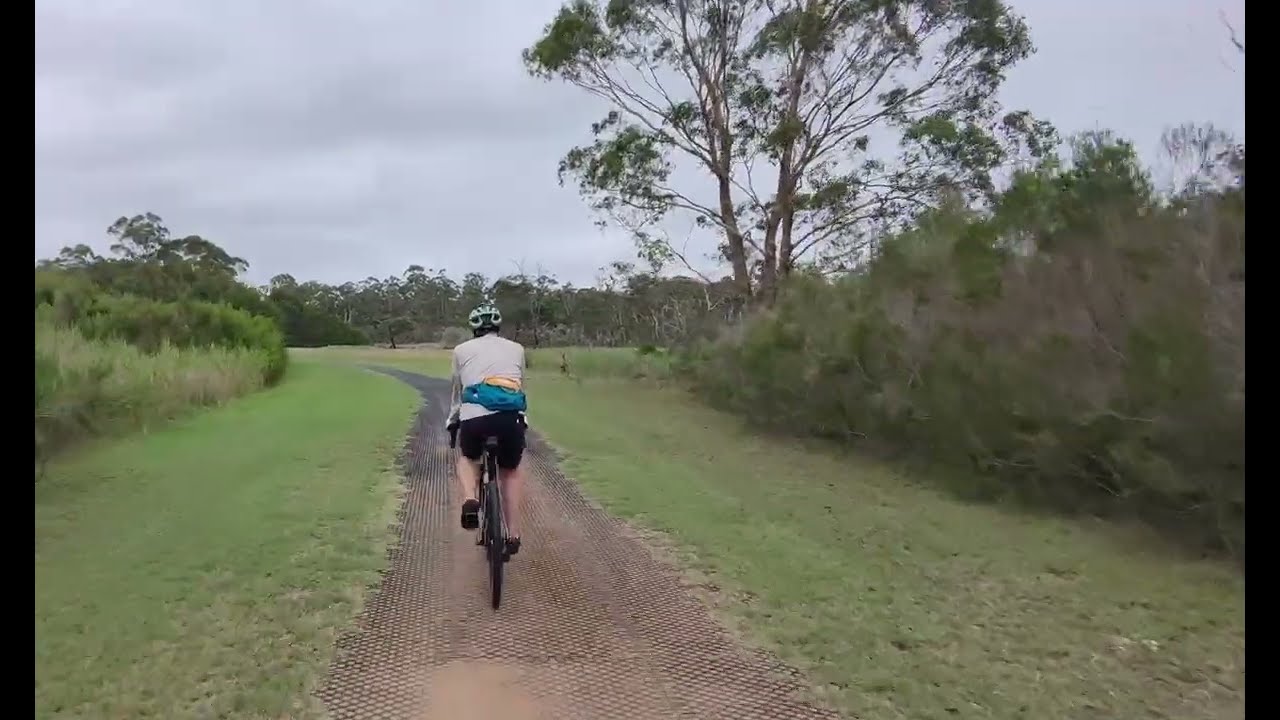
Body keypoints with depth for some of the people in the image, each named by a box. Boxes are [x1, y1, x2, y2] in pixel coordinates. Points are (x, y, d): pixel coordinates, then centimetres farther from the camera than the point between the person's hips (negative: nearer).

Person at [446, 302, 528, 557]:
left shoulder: (462, 350, 22)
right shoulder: (516, 348, 25)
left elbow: (457, 390, 32)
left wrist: (453, 420, 47)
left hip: (474, 417, 0)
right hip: (511, 418, 1)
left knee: (467, 458, 32)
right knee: (511, 471, 27)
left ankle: (470, 501, 3)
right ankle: (513, 535, 18)